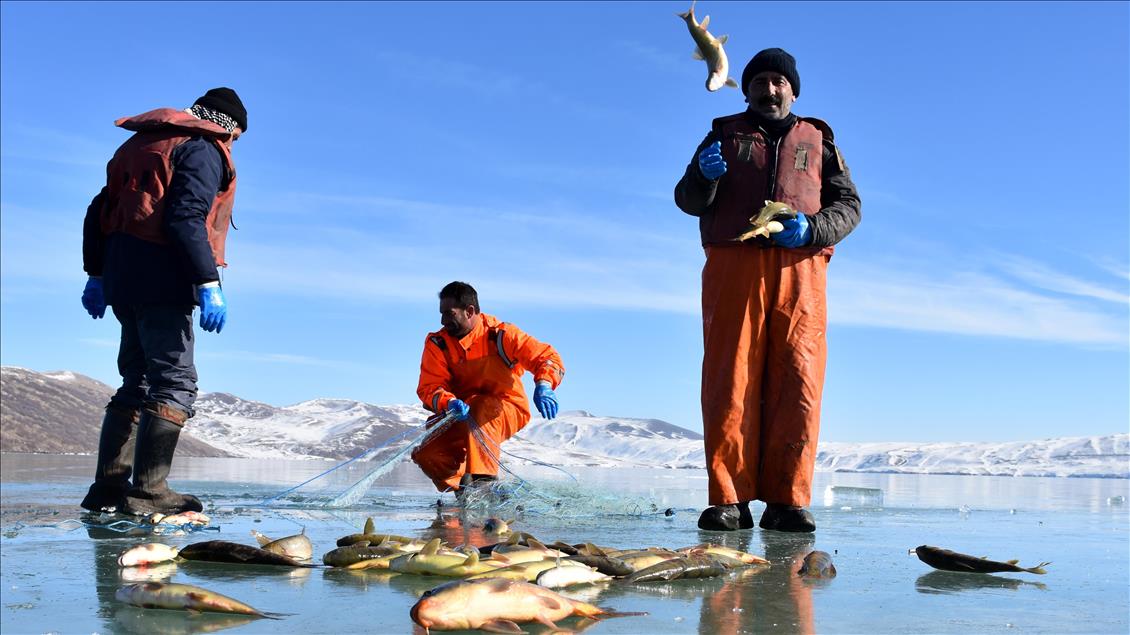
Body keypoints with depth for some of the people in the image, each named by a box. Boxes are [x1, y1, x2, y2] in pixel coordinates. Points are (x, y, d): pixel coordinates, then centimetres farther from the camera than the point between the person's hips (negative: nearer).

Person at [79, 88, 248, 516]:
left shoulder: (141, 143, 24)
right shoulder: (204, 148, -3)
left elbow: (99, 212, 21)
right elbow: (187, 219, -18)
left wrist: (97, 274, 22)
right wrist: (208, 284, -21)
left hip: (121, 277, 9)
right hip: (161, 280, -9)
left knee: (138, 381, 13)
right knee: (174, 383, -8)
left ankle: (108, 486, 10)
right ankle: (148, 492, -14)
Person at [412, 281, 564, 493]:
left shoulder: (500, 334, -13)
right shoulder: (437, 344, -6)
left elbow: (547, 357, -19)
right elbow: (429, 388, -13)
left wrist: (543, 385, -41)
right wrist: (449, 403, -36)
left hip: (508, 412, -3)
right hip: (461, 416, 3)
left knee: (480, 408, -37)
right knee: (427, 455, -19)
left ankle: (484, 481, -36)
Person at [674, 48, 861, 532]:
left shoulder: (818, 142, 24)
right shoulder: (725, 135, 22)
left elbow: (848, 206, 14)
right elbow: (687, 201, 13)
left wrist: (810, 229, -7)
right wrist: (704, 176, -10)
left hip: (799, 270, 1)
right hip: (733, 266, -1)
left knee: (797, 384, -8)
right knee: (729, 383, -9)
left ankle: (787, 502, -7)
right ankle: (729, 501, -8)